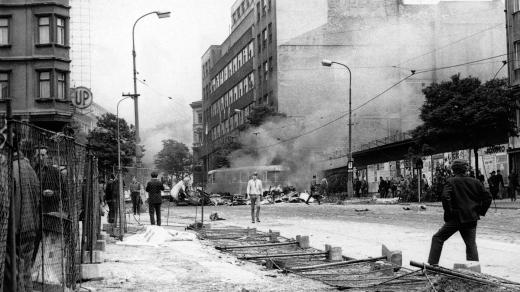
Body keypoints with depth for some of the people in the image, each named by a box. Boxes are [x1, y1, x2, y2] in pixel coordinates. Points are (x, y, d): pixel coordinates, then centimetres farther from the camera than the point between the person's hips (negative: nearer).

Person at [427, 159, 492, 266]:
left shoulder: (451, 182, -6)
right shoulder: (474, 182, 6)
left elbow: (445, 197, -21)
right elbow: (487, 197, 7)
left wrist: (449, 212, -11)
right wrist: (481, 211, 12)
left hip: (456, 218, -4)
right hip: (472, 219, 4)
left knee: (437, 238, 7)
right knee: (471, 244, 11)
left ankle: (432, 264, 2)